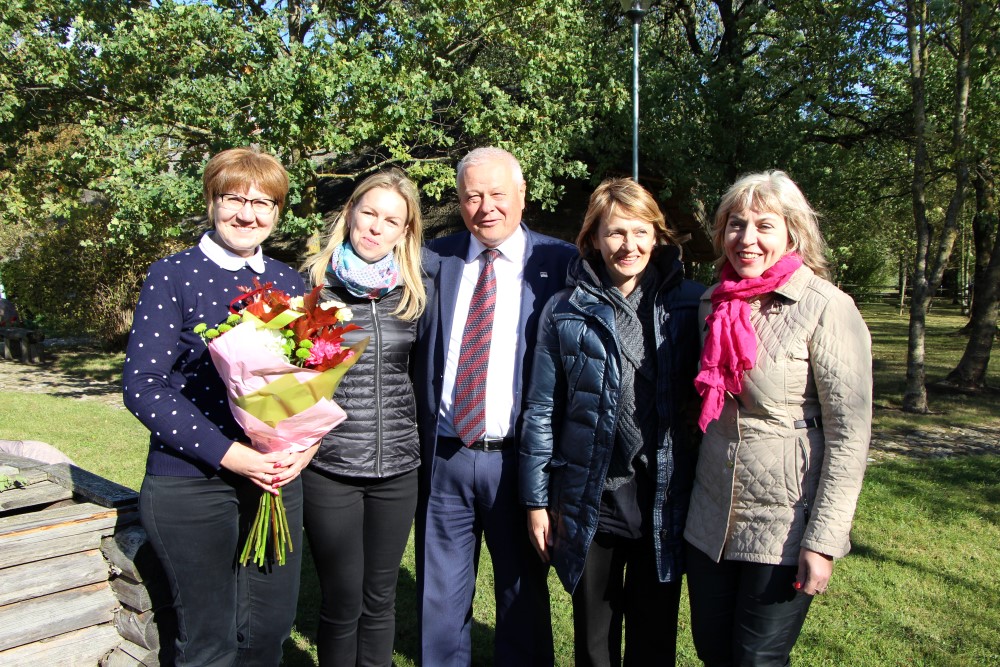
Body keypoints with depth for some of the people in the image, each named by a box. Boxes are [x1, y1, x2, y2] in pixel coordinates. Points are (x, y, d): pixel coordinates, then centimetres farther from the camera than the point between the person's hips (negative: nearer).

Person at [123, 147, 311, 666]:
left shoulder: (288, 282, 7)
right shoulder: (172, 276, -6)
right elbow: (142, 387, -11)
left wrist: (306, 442, -8)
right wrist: (228, 453, -19)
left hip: (278, 478, 4)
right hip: (190, 482, -4)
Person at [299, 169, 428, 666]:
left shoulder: (410, 294, 4)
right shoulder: (314, 285, -4)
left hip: (398, 467, 3)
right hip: (329, 469, -2)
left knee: (380, 599, 15)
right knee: (342, 603, 7)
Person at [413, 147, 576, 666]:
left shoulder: (560, 263, -3)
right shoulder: (434, 259, 5)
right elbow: (412, 351, 9)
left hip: (518, 459, -2)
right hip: (442, 455, 3)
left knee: (523, 598, 15)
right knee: (439, 602, 16)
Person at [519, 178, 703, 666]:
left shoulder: (689, 304, -1)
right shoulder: (566, 311, -2)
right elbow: (542, 411, 1)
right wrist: (536, 500, 1)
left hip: (666, 500, 1)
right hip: (590, 501, 0)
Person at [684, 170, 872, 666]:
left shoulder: (827, 310, -12)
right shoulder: (713, 305, 6)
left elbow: (850, 435, -14)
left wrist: (823, 540, -17)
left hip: (784, 525, -5)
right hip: (710, 517, 6)